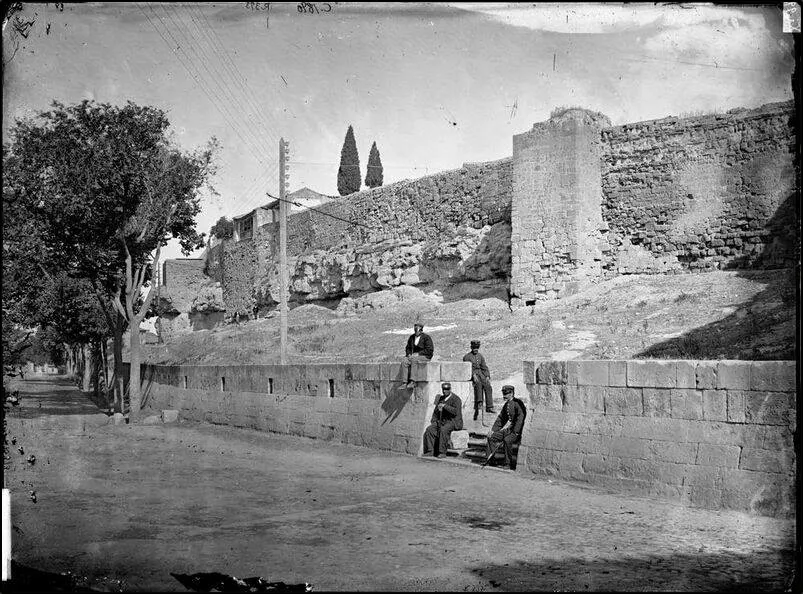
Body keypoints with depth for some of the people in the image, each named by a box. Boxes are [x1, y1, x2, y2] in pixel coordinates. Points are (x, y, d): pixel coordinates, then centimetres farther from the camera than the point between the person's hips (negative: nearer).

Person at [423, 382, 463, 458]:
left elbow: (455, 411, -23)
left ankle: (442, 452, -31)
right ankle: (430, 451, -15)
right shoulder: (441, 398, 15)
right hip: (442, 421, 7)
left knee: (443, 430, -35)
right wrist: (433, 421, 6)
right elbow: (436, 411, 21)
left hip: (454, 422, -7)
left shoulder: (456, 399, -7)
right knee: (429, 429, -16)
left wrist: (444, 406, -26)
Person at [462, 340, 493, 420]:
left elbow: (484, 367, 14)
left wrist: (487, 376, -2)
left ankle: (489, 407, -24)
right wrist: (474, 375, -24)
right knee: (478, 384, -35)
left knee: (488, 386, -21)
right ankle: (479, 403, -48)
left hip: (480, 373, 5)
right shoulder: (467, 357, 3)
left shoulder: (480, 357, 19)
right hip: (471, 374, -5)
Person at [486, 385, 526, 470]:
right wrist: (493, 430, 9)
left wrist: (514, 433, -26)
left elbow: (520, 419, -20)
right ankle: (490, 460, 2)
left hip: (517, 431, -9)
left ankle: (509, 464, -24)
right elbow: (500, 418, 19)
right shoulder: (506, 404, 14)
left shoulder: (518, 403, -13)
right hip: (507, 429, 9)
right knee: (491, 437, -1)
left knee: (507, 440, -34)